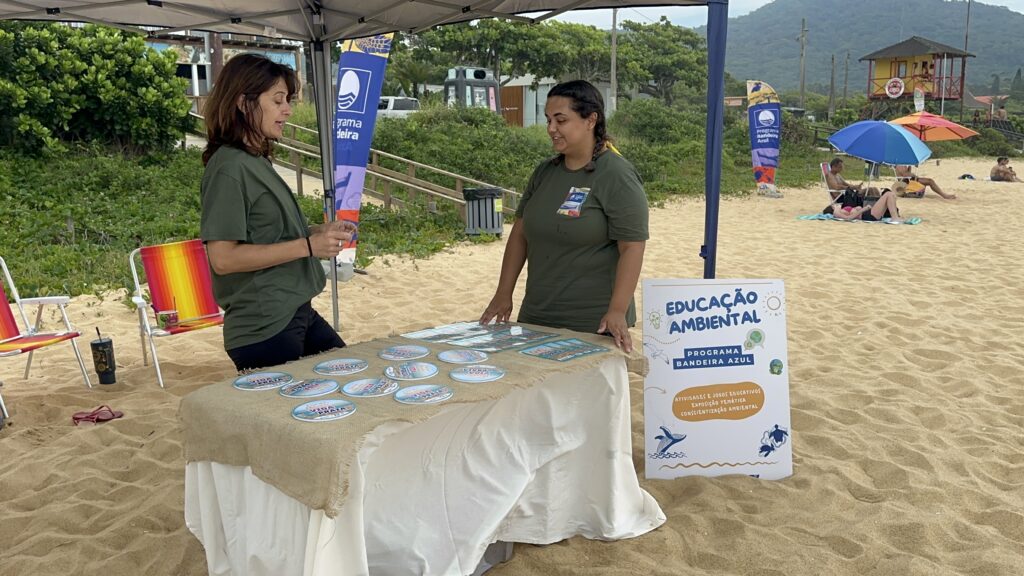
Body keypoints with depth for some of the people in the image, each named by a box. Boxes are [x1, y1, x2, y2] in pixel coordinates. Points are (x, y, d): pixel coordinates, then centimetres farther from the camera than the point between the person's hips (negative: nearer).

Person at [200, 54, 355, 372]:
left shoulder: (258, 162, 12)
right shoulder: (229, 167, -15)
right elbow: (223, 258, -21)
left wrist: (319, 232, 5)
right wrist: (307, 245, -20)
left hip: (297, 315, 9)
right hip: (263, 330, -9)